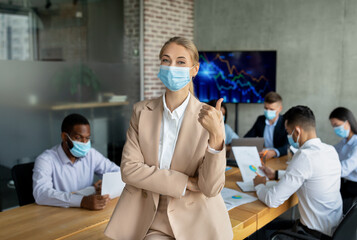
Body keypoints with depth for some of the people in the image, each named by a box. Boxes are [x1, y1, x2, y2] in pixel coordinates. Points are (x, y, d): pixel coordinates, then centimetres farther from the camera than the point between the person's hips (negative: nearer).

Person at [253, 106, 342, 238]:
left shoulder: (304, 156, -26)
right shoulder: (331, 150, 0)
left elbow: (273, 200, -24)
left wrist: (259, 185, -3)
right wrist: (275, 174, 19)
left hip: (318, 233, -8)